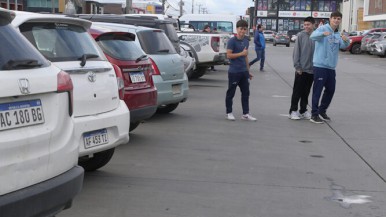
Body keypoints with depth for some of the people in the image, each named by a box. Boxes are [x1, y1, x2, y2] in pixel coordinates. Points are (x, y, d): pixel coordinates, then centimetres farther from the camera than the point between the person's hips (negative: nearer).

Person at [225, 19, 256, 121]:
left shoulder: (246, 41, 12)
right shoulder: (232, 41, -9)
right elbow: (229, 55, -15)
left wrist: (248, 71, 20)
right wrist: (241, 53, -19)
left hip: (244, 71, 7)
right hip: (234, 72, -7)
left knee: (246, 93, 6)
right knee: (231, 93, 4)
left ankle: (245, 114, 11)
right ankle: (229, 113, 14)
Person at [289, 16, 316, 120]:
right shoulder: (301, 35, -4)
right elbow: (296, 52, -4)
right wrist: (297, 66, -9)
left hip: (312, 70, 2)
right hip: (301, 70, -2)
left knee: (306, 92, 11)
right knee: (297, 91, 2)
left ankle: (303, 110, 21)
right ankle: (293, 111, 10)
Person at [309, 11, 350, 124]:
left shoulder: (338, 34, 16)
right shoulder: (323, 28, -7)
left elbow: (343, 46, 2)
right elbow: (313, 36, -27)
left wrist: (346, 40, -22)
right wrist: (323, 33, -48)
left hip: (331, 67, 8)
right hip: (320, 65, -8)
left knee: (330, 90, 15)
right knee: (317, 90, -4)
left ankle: (322, 111, 31)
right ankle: (314, 114, 3)